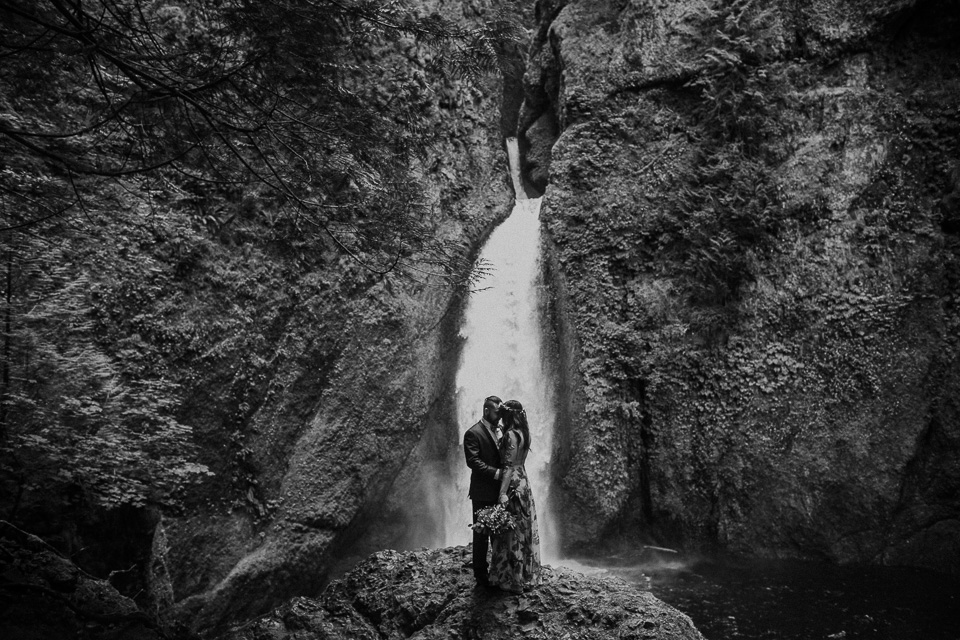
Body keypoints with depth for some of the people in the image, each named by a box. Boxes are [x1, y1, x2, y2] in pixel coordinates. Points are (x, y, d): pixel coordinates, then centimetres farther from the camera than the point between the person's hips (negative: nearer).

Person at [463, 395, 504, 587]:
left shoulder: (500, 431, 11)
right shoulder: (473, 433, -12)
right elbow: (473, 461, -20)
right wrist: (496, 473, -25)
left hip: (499, 491, 7)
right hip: (483, 493, -7)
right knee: (481, 534, 4)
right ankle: (480, 575, 14)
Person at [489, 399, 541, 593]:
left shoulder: (511, 435, -17)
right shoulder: (523, 433, 8)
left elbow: (509, 466, -21)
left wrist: (503, 493, -22)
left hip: (513, 485, -9)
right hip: (523, 482, 9)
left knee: (512, 532, 0)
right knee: (524, 530, 16)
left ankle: (512, 579, 9)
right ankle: (528, 574, 26)